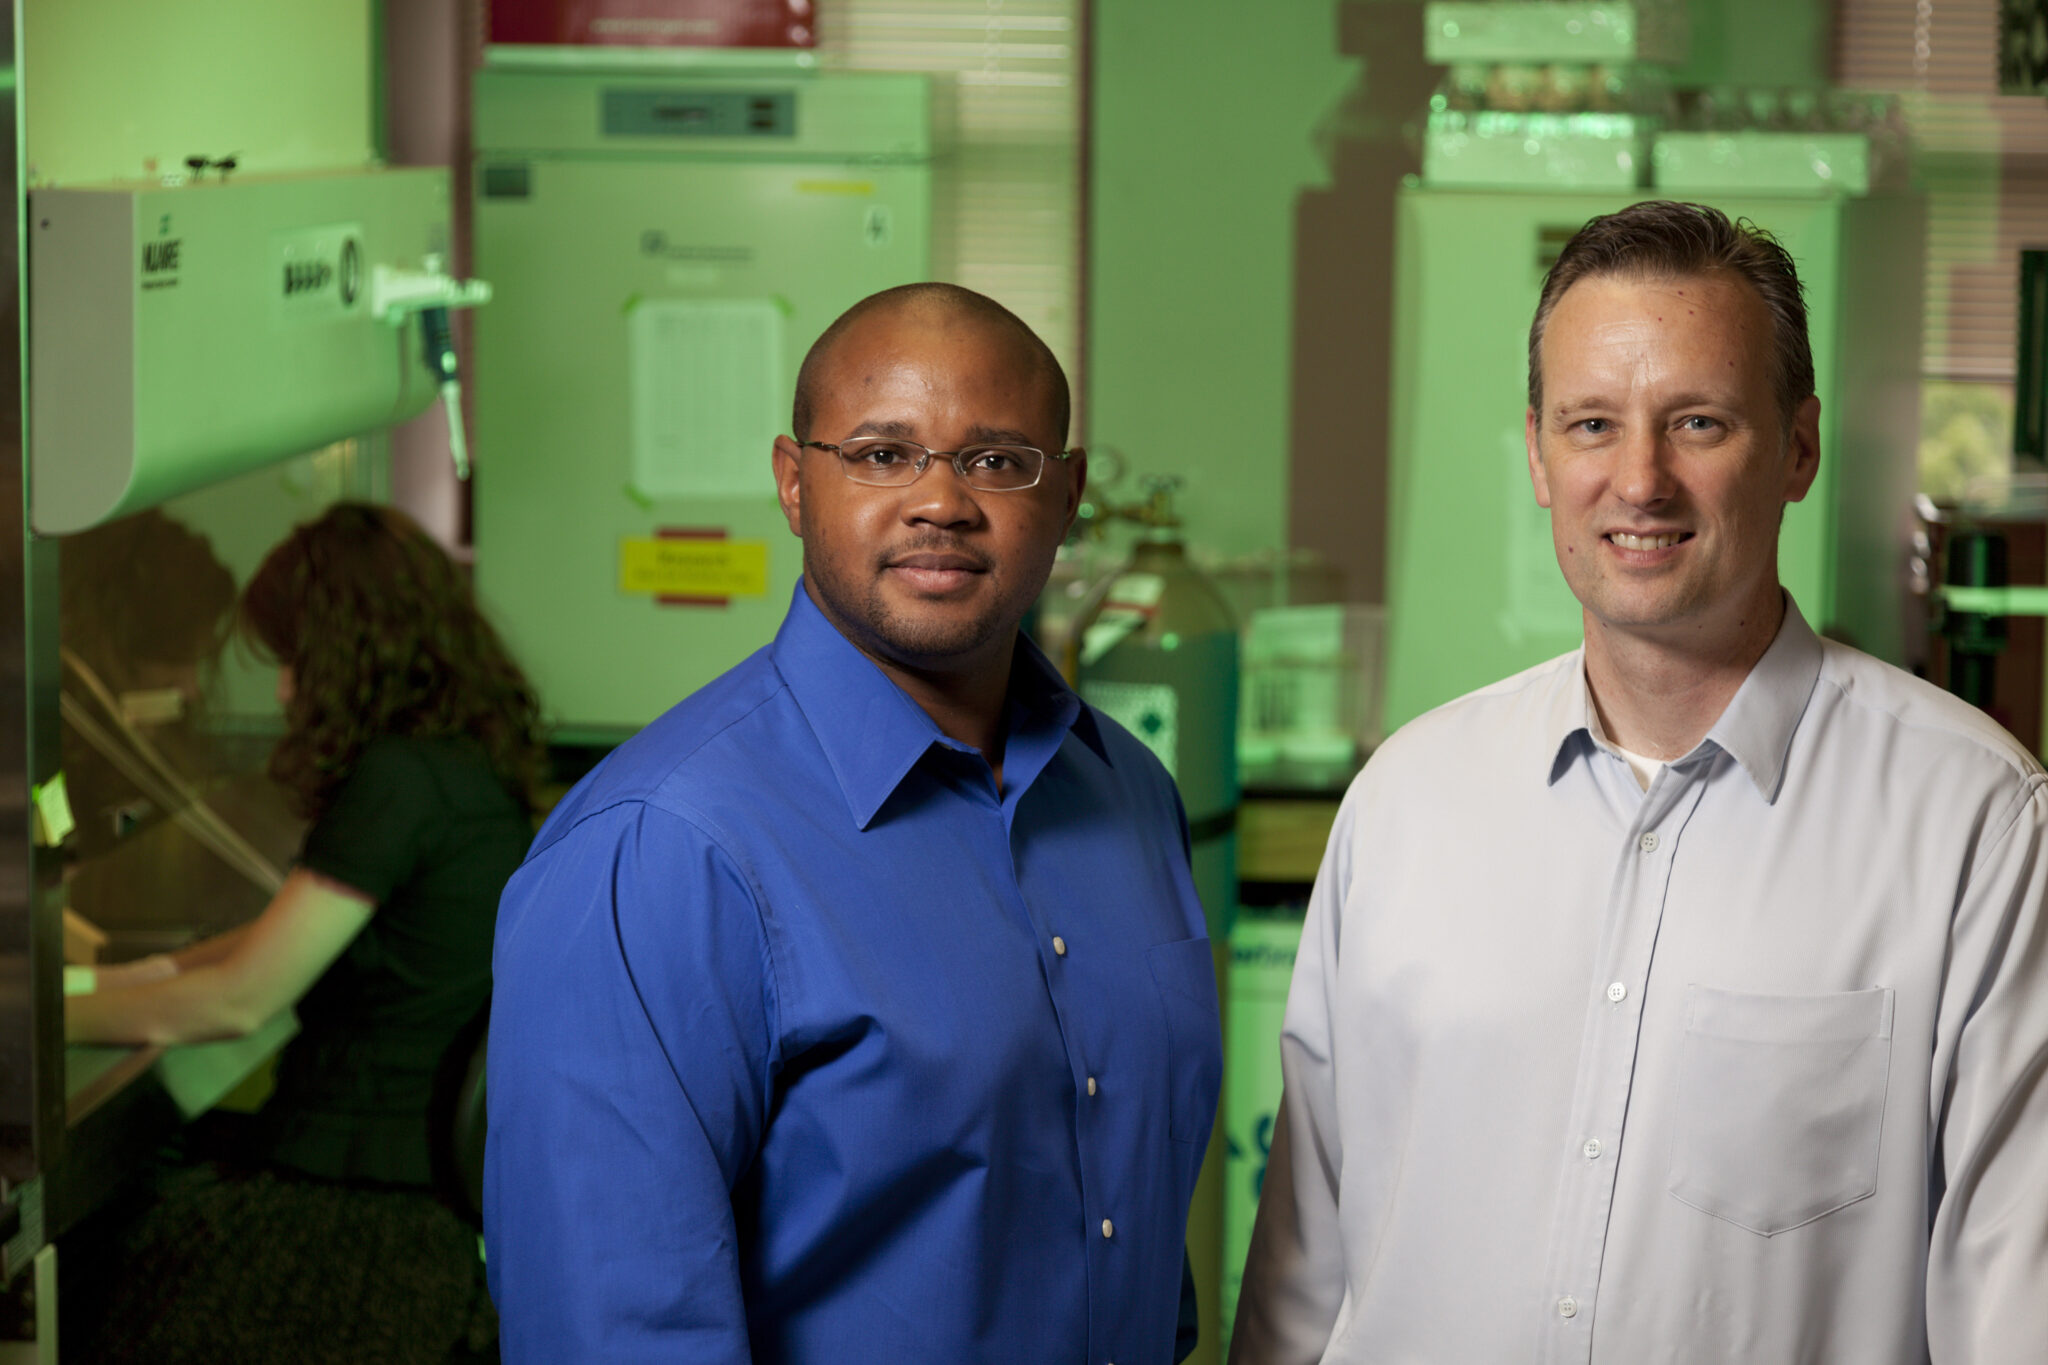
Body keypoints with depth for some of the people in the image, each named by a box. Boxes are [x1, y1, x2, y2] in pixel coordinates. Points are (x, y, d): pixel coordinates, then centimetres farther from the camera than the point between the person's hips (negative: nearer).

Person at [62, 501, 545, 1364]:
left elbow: (239, 1002, -15)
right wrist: (151, 972, 15)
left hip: (363, 1200, -9)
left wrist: (50, 1017, -4)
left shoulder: (402, 782, -19)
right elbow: (294, 936, 22)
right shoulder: (472, 765, 11)